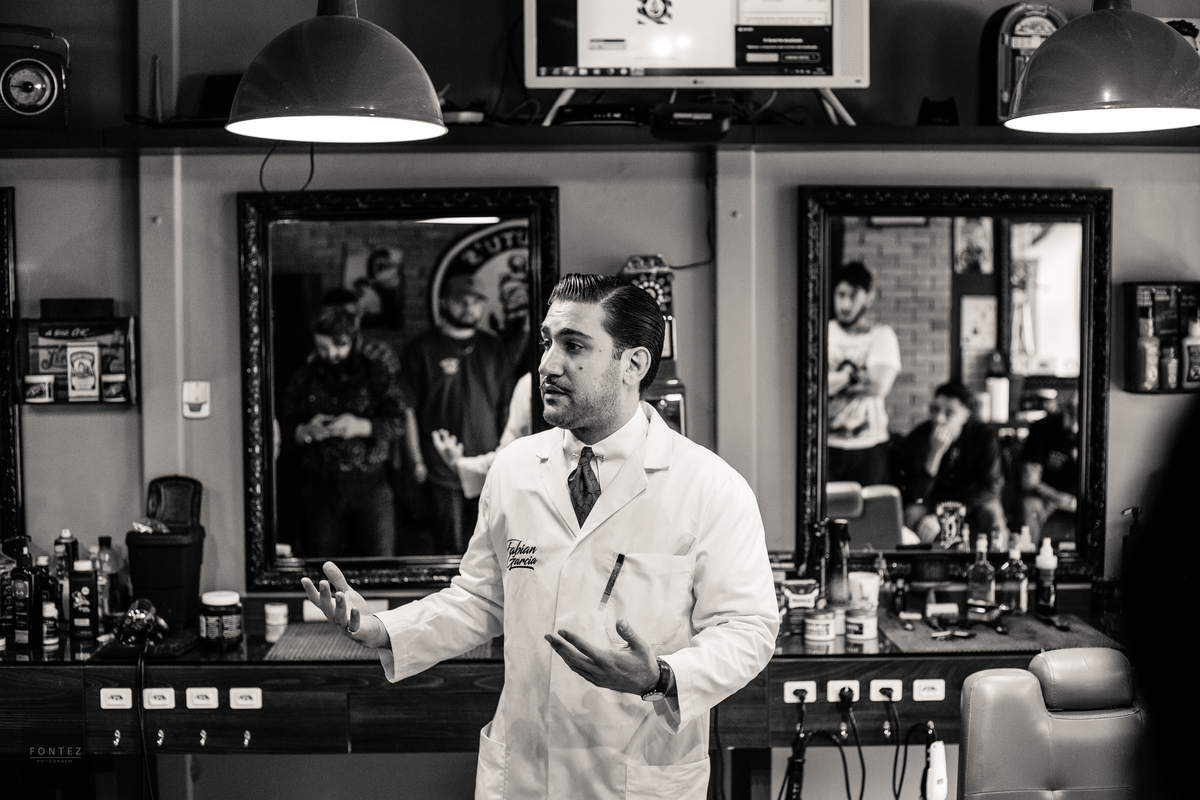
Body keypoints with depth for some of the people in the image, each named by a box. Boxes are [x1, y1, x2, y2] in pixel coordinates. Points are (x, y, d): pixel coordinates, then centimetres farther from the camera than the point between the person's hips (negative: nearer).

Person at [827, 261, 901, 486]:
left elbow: (879, 385, -13)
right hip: (828, 446, 1)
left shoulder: (882, 335, 4)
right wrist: (851, 375, -8)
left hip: (869, 448, 0)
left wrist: (834, 381, -9)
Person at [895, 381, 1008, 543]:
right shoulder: (917, 439, -18)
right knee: (912, 514, -32)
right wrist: (935, 453, -38)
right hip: (931, 503, 0)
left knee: (992, 516, -30)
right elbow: (914, 496, -22)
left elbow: (990, 487, -20)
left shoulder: (984, 436, -16)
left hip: (973, 500, 1)